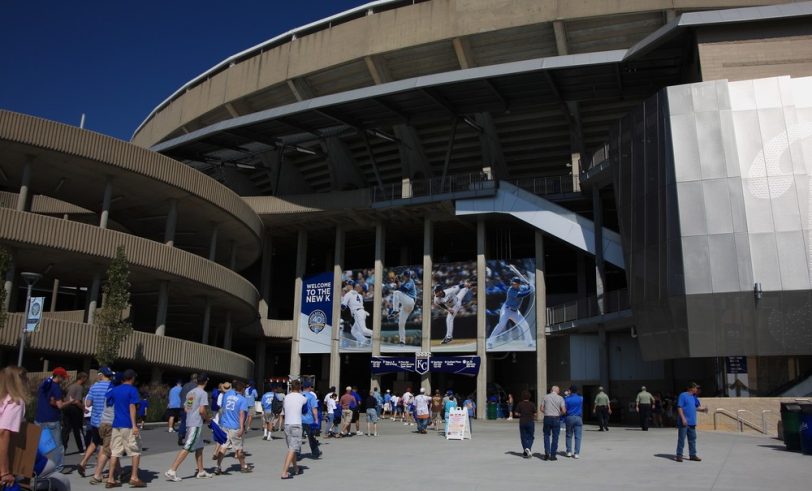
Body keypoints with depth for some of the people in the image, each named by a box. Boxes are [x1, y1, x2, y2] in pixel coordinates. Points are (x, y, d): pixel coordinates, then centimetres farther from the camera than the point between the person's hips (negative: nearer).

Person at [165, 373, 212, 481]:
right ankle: (172, 471, -9)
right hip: (196, 424, -9)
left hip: (189, 422, 9)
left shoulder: (190, 392, 13)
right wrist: (207, 419, -2)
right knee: (187, 448, -7)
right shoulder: (203, 393, -12)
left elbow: (185, 409, 15)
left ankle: (201, 471, 22)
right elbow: (202, 410, -19)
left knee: (199, 447, 16)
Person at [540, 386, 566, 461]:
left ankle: (547, 453, 0)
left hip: (547, 418, 1)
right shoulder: (560, 398, -2)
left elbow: (541, 409, 2)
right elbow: (564, 411, -6)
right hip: (556, 419, -1)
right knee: (555, 437, 7)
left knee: (547, 436, 13)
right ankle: (553, 455, 8)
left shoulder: (545, 397, 3)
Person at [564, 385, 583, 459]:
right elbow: (582, 409, 13)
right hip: (578, 418, 0)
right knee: (578, 436, 1)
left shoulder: (567, 399, -4)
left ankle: (569, 451, 14)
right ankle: (576, 453, -4)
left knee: (569, 436, 13)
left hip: (569, 418, 0)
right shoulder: (581, 398, 0)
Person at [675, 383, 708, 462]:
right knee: (681, 439, -3)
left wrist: (703, 409, -2)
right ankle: (679, 455, 2)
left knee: (692, 439, 11)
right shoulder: (683, 395, -9)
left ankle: (692, 455, 19)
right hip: (684, 422, -8)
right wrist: (683, 418, -19)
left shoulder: (694, 397, 14)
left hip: (692, 422, 8)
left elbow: (698, 407, 21)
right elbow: (679, 407, -13)